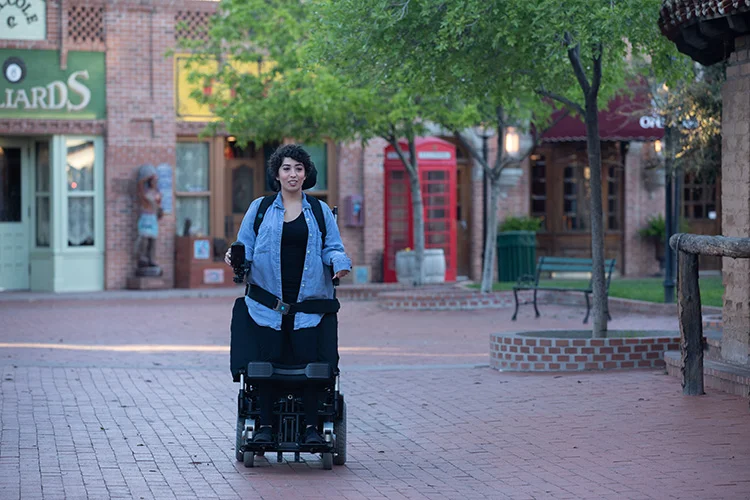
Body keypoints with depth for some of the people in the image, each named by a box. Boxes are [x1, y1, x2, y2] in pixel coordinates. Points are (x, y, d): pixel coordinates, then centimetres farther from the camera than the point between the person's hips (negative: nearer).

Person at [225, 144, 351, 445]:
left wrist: (339, 263, -12)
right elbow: (245, 247, 10)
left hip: (309, 302, 0)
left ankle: (311, 426, 3)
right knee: (266, 363, -3)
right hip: (267, 303, 0)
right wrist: (234, 257, -12)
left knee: (310, 362, -6)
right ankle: (264, 424, 6)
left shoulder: (320, 211, 13)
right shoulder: (259, 209, 11)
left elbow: (333, 248, 9)